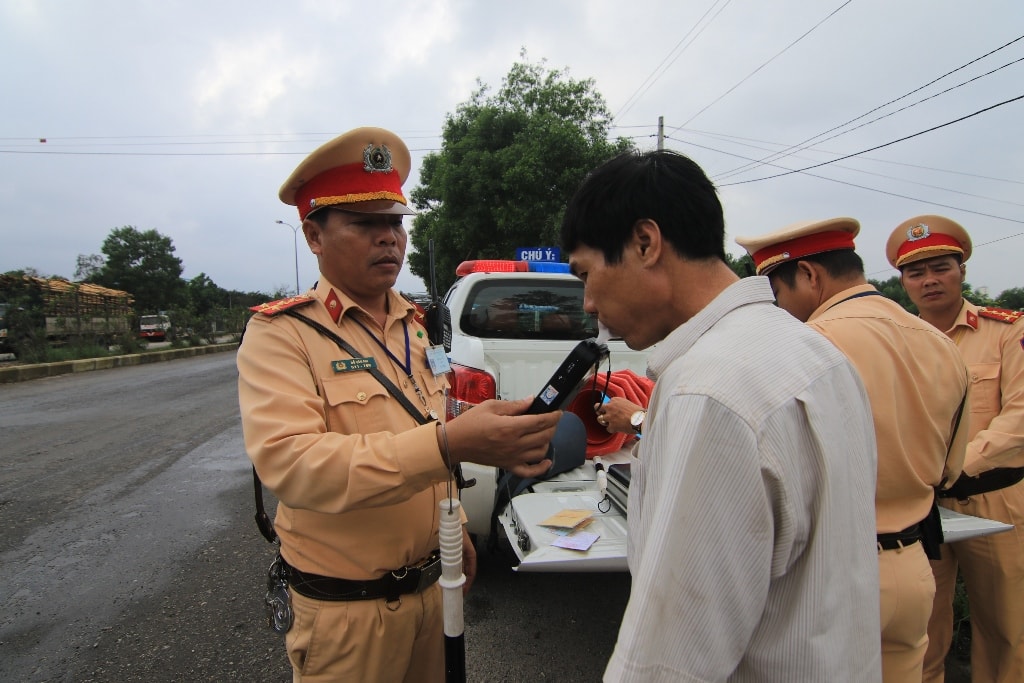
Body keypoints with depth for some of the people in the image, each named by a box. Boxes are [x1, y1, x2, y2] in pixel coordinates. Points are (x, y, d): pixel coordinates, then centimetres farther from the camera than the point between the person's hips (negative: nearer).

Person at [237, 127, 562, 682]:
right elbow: (287, 461, -32)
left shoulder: (415, 326, 7)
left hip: (432, 584, 6)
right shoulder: (280, 334, -16)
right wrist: (451, 443, -43)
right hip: (345, 608, -6)